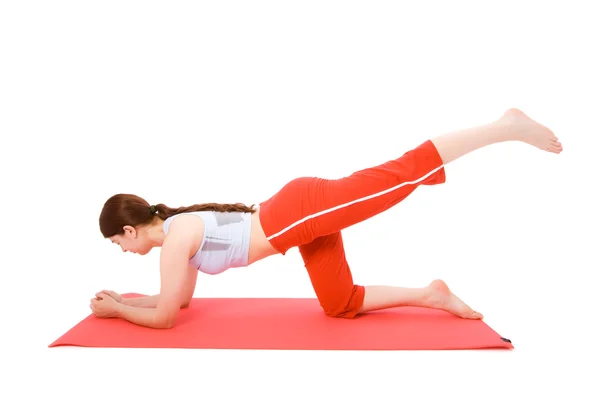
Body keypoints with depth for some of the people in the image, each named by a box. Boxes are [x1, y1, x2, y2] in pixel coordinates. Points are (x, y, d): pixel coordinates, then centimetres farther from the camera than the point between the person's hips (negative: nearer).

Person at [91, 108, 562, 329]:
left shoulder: (176, 237, -7)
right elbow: (180, 299, 32)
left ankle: (505, 126, 0)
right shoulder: (178, 226, 20)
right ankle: (430, 295, 17)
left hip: (305, 208, -8)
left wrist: (116, 311, 12)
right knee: (342, 306, 15)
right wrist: (123, 297, 31)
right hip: (306, 220, 8)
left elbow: (165, 318, -4)